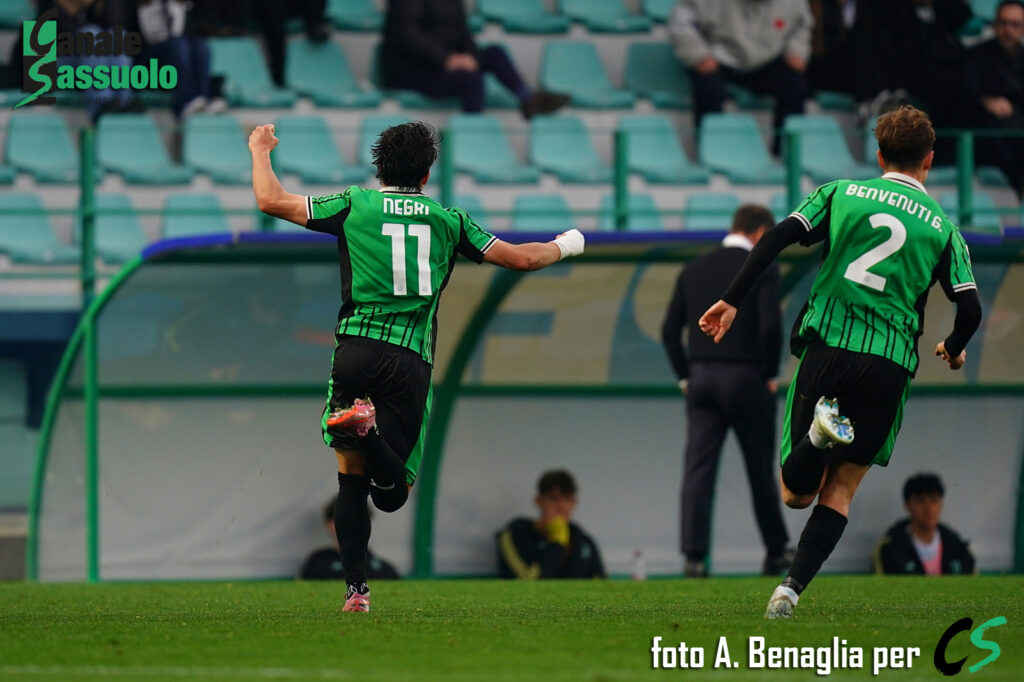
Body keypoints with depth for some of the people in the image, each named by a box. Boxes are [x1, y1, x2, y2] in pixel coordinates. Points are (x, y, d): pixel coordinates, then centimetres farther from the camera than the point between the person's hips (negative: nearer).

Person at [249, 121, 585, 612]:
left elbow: (271, 201, 8)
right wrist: (565, 246, 39)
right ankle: (368, 429, -32)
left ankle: (356, 589, -2)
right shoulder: (448, 219, 13)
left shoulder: (355, 204, 8)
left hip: (356, 349, 0)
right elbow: (520, 258, 17)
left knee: (351, 478, 11)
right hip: (412, 362, 0)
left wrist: (261, 151, 28)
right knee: (392, 493, 1)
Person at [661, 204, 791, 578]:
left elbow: (670, 330, 7)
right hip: (746, 379, -3)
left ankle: (694, 557, -13)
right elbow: (770, 327, -16)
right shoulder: (762, 269, -6)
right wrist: (770, 375, -3)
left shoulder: (693, 270, 9)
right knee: (760, 470, 10)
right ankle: (776, 554, 21)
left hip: (701, 379, 3)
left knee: (697, 472, -2)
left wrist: (686, 377, 12)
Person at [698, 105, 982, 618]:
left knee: (796, 493, 6)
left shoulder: (840, 193, 11)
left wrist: (731, 300, -1)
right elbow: (970, 309, 3)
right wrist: (954, 350, 25)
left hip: (826, 347, 0)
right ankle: (790, 590, -9)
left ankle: (822, 430, -26)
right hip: (890, 363, 0)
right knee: (840, 491, 10)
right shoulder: (942, 227, 10)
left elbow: (776, 238, -3)